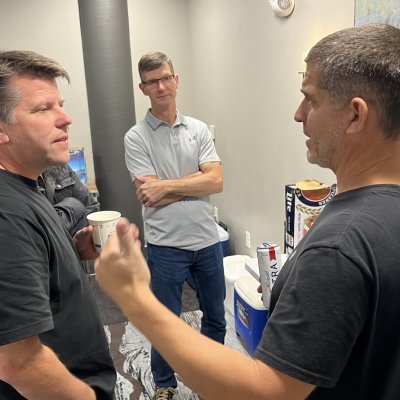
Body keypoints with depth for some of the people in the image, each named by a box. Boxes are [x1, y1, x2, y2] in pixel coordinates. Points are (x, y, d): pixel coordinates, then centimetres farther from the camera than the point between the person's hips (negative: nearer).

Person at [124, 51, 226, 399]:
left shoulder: (199, 130, 3)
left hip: (207, 239, 4)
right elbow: (150, 198, -15)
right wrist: (195, 183, -13)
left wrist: (167, 185, -16)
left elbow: (216, 181, -9)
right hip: (166, 244, -3)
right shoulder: (136, 138, -6)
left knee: (216, 316, 20)